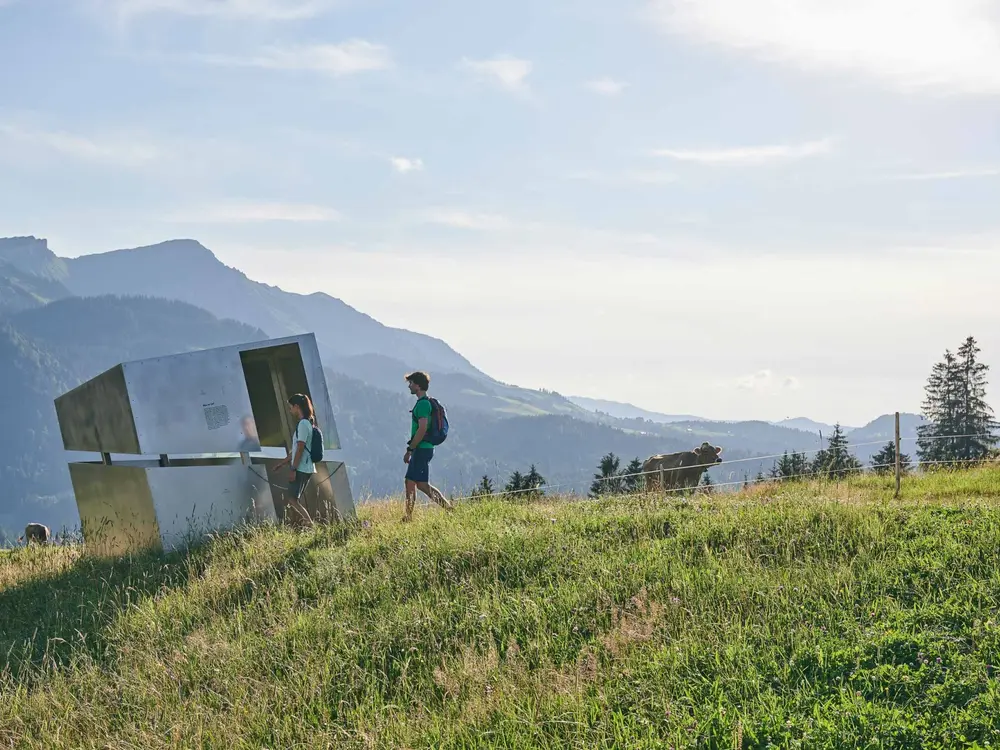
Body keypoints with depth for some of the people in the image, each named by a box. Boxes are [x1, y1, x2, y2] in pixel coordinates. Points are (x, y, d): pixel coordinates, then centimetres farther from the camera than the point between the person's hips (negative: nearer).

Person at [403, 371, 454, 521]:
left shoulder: (423, 404, -15)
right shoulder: (423, 403, 17)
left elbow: (422, 429, -22)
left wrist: (409, 449, -19)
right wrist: (411, 449, 24)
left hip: (422, 449, -10)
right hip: (421, 449, 10)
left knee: (422, 484, -10)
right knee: (410, 482, 10)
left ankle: (449, 508, -8)